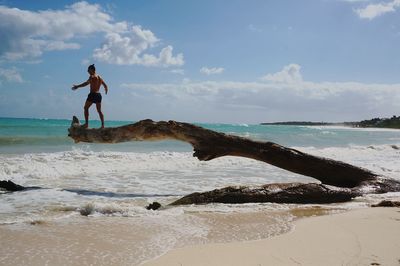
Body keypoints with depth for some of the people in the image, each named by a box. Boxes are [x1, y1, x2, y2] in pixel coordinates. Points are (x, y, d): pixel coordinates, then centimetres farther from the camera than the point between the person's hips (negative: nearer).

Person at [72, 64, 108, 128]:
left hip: (92, 94, -7)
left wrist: (77, 86, -27)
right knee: (99, 110, 11)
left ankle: (86, 123, -3)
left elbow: (87, 83, -27)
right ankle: (103, 124, 3)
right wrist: (106, 90, 45)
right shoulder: (99, 77, 14)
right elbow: (105, 85, 23)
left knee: (86, 108, 6)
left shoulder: (92, 77, -9)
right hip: (98, 95, 7)